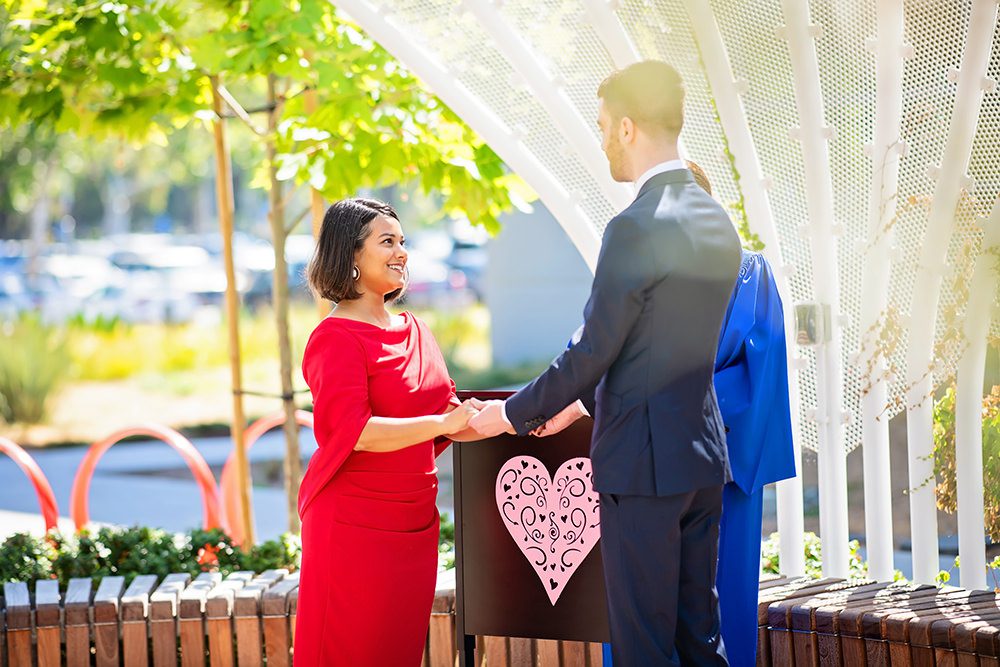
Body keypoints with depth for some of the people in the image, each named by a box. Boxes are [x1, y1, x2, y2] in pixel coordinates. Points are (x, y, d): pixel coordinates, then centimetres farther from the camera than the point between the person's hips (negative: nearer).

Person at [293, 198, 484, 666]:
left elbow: (450, 415, 11)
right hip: (354, 523, -7)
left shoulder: (414, 330, 14)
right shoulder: (336, 338, -10)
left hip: (413, 519, 7)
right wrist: (442, 423, -22)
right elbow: (355, 432, -22)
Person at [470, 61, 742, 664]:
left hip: (643, 461, -8)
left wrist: (512, 414, 0)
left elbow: (592, 352, -14)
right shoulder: (718, 224, 9)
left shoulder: (636, 229, -17)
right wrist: (586, 400, 23)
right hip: (704, 457, 8)